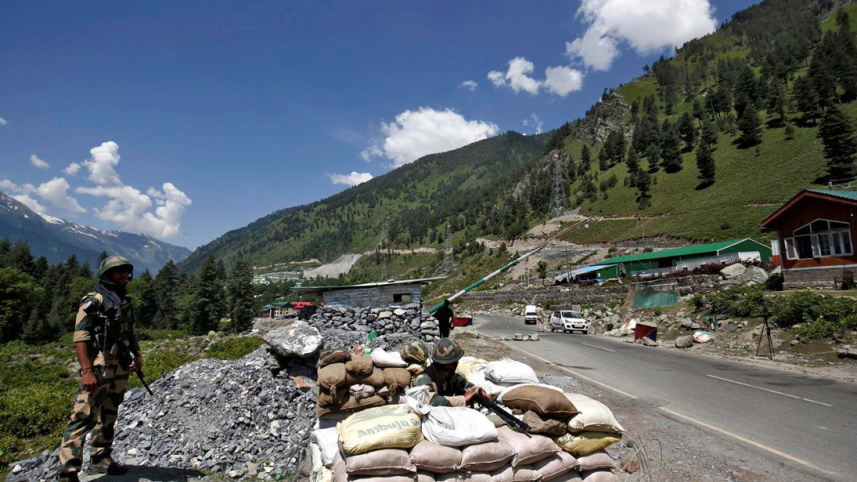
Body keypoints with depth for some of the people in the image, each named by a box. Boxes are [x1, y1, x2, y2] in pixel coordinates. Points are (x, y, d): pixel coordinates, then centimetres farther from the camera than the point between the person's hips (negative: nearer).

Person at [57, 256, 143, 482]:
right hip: (98, 367, -8)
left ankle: (99, 459, 29)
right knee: (83, 417, -10)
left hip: (120, 369, 8)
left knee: (109, 416, 16)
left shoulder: (126, 303, 15)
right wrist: (87, 370, -22)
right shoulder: (93, 301, -8)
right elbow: (80, 337, -15)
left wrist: (137, 356, 5)